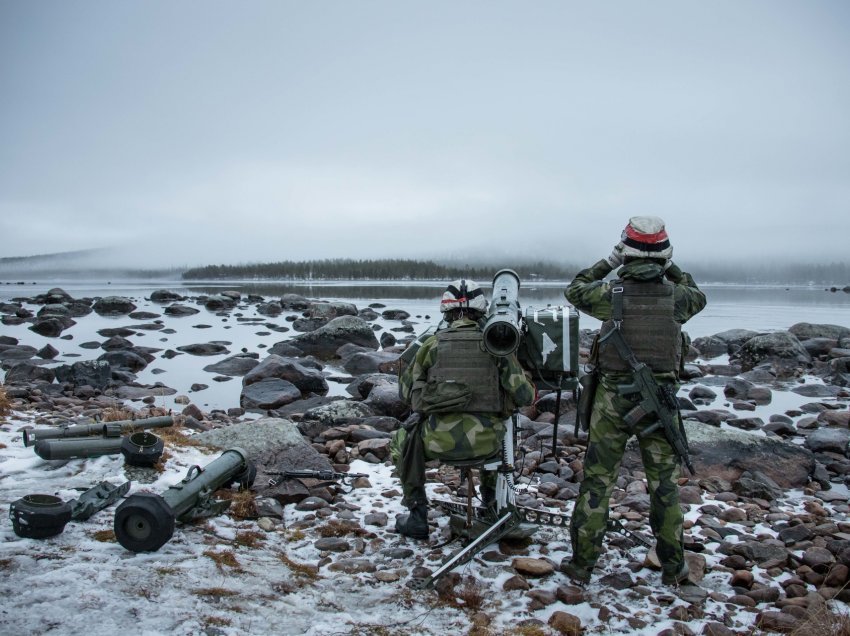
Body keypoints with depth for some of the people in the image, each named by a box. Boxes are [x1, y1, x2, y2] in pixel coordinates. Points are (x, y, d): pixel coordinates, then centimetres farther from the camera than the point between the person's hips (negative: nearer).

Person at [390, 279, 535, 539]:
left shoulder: (433, 344, 3)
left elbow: (405, 390, 12)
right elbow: (523, 395, -1)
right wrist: (531, 393, 23)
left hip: (440, 440, -1)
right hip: (485, 442, 2)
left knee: (402, 440, 30)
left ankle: (417, 516, 24)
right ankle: (491, 505, 42)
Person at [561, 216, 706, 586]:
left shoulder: (613, 293, -10)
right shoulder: (674, 295, -5)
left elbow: (574, 291, 10)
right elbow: (698, 297, 20)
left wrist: (607, 263, 12)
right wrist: (671, 268, 19)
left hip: (613, 399, -1)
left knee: (597, 482, 8)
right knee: (664, 483, 14)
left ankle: (581, 564, 14)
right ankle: (673, 568, 22)